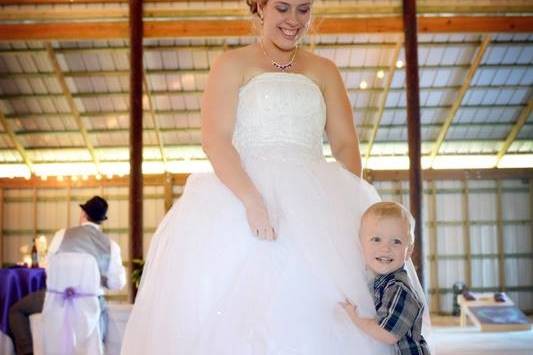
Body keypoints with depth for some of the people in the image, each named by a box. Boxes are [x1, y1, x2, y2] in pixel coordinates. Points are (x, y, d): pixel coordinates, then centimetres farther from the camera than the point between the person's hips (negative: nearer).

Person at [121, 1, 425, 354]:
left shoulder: (324, 70, 17)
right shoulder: (232, 64, 7)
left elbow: (346, 145, 11)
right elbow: (215, 140, -6)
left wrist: (348, 202, -8)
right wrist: (253, 200, -22)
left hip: (315, 203, 3)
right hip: (240, 197, -3)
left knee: (321, 313, -8)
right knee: (246, 307, -14)